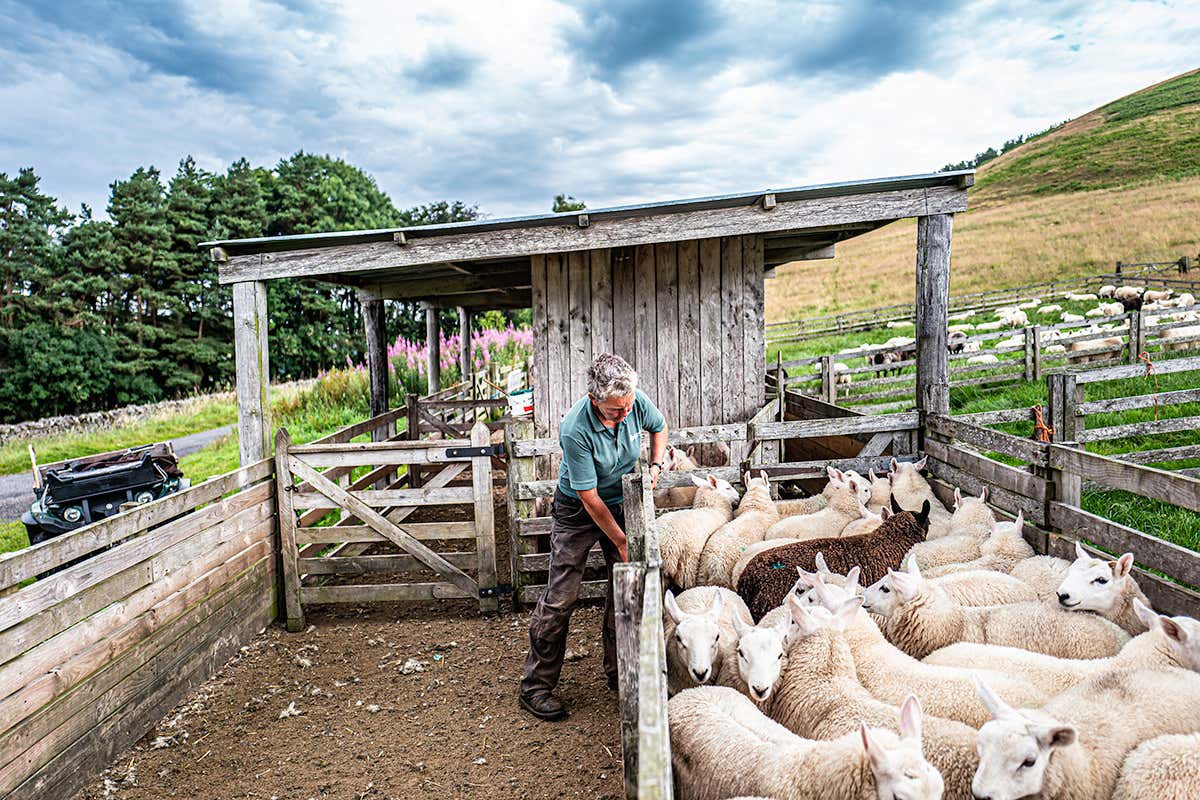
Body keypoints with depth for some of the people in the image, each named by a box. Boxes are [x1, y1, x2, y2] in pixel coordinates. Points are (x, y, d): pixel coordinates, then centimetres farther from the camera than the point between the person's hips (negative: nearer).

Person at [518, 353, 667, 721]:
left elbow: (659, 426, 9)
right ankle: (536, 686, 7)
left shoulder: (636, 402, -18)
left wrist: (656, 465, -6)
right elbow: (589, 497, -25)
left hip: (622, 504, 5)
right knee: (560, 597, -5)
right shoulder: (575, 431, -33)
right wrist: (622, 542, -17)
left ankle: (618, 673, 23)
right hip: (578, 511, -5)